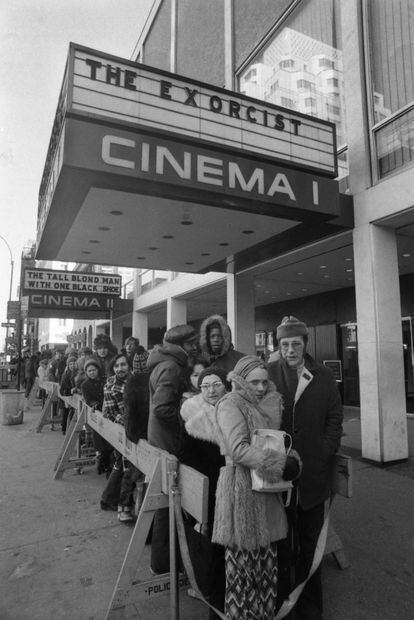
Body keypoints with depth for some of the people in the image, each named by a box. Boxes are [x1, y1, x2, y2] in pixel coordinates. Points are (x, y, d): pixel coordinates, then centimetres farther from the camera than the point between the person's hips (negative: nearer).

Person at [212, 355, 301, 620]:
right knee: (242, 557, 7)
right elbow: (239, 449, -22)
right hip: (241, 486, -6)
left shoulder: (270, 403, 10)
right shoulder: (230, 404, -13)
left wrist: (292, 459, -2)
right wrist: (281, 464, -22)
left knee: (268, 556, 16)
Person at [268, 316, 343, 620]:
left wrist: (326, 452, -4)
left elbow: (335, 418, 6)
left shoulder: (324, 376, 2)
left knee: (310, 542, 15)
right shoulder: (268, 373, -5)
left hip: (314, 472, 2)